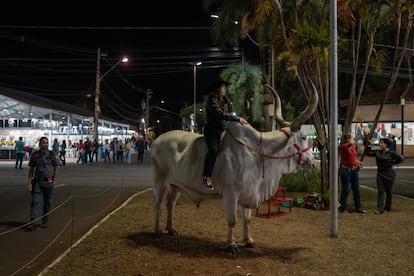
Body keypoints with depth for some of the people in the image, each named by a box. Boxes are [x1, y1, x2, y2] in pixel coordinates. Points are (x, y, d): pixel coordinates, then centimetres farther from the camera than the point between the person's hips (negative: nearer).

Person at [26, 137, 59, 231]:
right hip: (37, 181, 0)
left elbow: (56, 169, 5)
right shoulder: (35, 155, 3)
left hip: (48, 181, 0)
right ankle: (33, 222, -7)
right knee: (35, 201, -7)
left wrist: (54, 181, 0)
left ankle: (45, 221, 21)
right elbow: (31, 169, 6)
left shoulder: (52, 154, 1)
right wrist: (29, 183, -1)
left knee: (47, 202, 8)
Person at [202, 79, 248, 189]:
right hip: (212, 129, -9)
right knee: (214, 149, -28)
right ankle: (206, 177, -29)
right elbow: (221, 114, -20)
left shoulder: (224, 100, 18)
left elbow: (230, 111, 9)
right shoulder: (212, 100, -8)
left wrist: (226, 98, 0)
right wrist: (237, 118, -22)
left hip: (222, 129, 9)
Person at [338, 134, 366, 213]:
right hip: (345, 170, -7)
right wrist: (351, 138, -17)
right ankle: (342, 208, 12)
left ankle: (358, 207, 17)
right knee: (345, 190, 1)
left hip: (354, 170, 7)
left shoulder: (353, 147, 9)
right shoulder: (343, 146, -15)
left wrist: (358, 162, 7)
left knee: (356, 189, 9)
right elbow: (351, 143, -37)